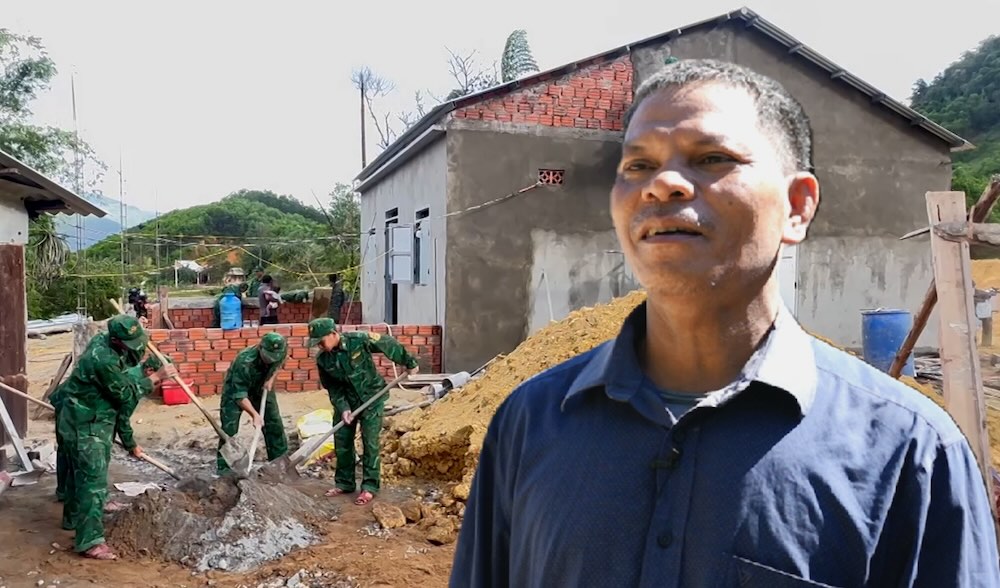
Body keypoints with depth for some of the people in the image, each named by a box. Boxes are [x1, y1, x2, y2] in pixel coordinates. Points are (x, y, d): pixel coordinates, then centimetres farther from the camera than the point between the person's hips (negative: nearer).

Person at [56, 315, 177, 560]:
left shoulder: (103, 340, -3)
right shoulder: (104, 360, -31)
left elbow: (133, 360, 16)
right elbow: (126, 394, -20)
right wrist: (156, 377, -17)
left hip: (92, 419, 10)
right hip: (85, 424, -10)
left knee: (82, 471, 24)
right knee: (93, 478, -11)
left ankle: (74, 517, 42)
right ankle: (89, 540, -10)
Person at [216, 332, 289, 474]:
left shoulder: (279, 353, -26)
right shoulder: (244, 362, -41)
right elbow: (239, 395, -36)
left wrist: (271, 378, -12)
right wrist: (254, 414, -43)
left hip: (262, 388, 5)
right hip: (236, 389, -5)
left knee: (275, 424, 5)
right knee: (229, 428, -12)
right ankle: (224, 468, -2)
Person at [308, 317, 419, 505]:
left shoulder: (360, 340, -25)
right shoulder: (322, 359, -11)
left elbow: (389, 345, -14)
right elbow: (333, 388, -4)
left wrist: (409, 363, -6)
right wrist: (343, 408, -17)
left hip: (371, 398, -4)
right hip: (346, 401, 4)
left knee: (370, 442, -4)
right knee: (342, 441, 7)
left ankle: (370, 486, 4)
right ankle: (344, 483, 23)